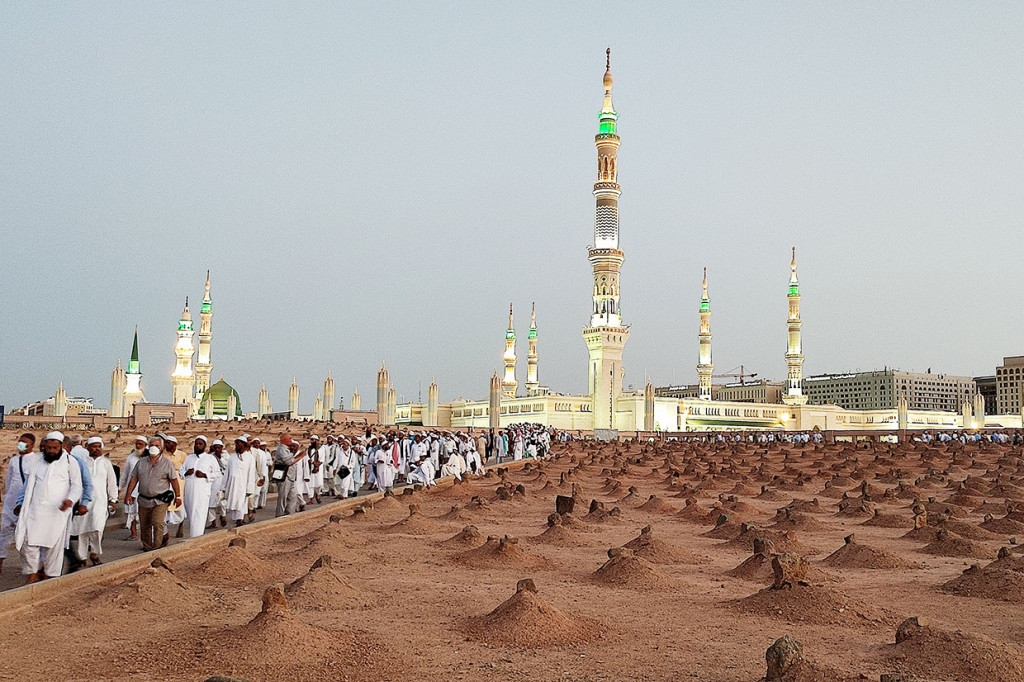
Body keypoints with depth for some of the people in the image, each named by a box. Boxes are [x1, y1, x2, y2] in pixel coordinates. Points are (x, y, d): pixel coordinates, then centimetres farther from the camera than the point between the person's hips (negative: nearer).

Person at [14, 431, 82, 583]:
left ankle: (49, 576, 10)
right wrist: (20, 503, 19)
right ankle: (34, 573, 10)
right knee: (28, 542, -5)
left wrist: (70, 499, -17)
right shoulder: (37, 461, 16)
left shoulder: (70, 462, 4)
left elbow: (77, 486, 1)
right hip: (35, 509, 3)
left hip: (57, 511, -3)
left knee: (54, 544, -3)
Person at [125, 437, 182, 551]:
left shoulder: (167, 463, 0)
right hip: (143, 500, 4)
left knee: (157, 523, -17)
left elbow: (174, 480, 1)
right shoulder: (141, 462, 9)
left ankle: (157, 547, -12)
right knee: (144, 526, 9)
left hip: (160, 500, -4)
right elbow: (134, 478, 10)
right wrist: (129, 494, 4)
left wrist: (178, 496, 0)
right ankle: (147, 548, 22)